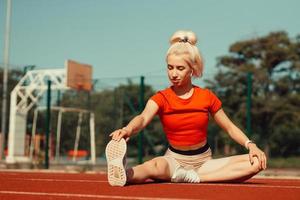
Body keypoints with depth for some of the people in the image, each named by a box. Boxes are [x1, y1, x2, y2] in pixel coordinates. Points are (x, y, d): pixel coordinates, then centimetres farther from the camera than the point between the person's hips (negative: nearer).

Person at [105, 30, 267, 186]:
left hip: (204, 162, 3)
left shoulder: (207, 97, 2)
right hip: (174, 161, -3)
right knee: (156, 166, -38)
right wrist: (129, 129, -51)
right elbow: (143, 118, -26)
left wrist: (250, 145, -9)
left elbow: (229, 127, 10)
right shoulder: (161, 98, -5)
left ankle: (193, 177, -29)